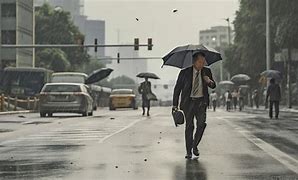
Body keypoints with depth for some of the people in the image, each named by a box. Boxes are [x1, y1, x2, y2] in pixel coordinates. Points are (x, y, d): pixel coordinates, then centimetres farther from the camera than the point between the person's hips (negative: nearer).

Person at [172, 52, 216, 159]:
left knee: (201, 123, -14)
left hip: (201, 101, 2)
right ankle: (189, 151, 6)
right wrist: (175, 105, 1)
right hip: (188, 102, -1)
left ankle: (195, 145, 7)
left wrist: (210, 82, -14)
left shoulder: (207, 72, 6)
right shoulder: (184, 73, -1)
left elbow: (213, 86, 11)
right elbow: (177, 88, 5)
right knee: (189, 126, -2)